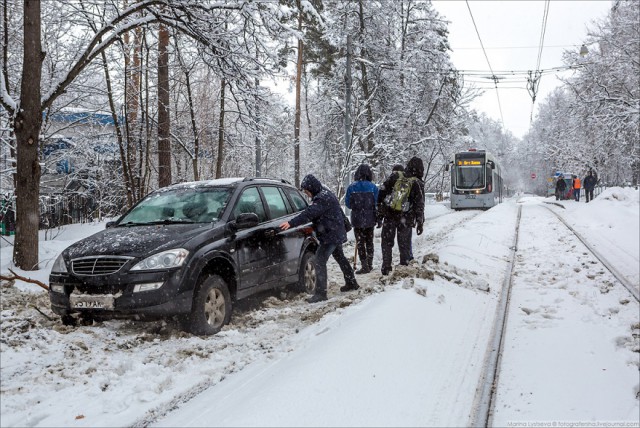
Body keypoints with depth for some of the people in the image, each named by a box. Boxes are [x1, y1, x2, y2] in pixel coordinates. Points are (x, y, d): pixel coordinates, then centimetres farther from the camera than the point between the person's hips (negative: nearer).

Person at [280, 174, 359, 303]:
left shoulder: (322, 198, -23)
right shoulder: (325, 194, 11)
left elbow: (309, 214, -32)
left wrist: (291, 223, -34)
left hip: (330, 236, -11)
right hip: (337, 234, 11)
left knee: (320, 261, -11)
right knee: (340, 257, 23)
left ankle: (320, 293, -11)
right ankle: (352, 283, 37)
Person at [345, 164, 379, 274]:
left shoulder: (351, 187, -7)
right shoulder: (373, 187, -8)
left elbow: (348, 204, 0)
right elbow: (377, 203, -3)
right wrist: (377, 215, 15)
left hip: (357, 219, -1)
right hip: (370, 219, 1)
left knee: (360, 243, 6)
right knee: (369, 241, 17)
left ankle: (364, 266, 1)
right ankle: (369, 264, 25)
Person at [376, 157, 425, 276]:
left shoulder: (395, 176, 0)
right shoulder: (418, 184, -5)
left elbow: (382, 190, 1)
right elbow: (419, 206, -4)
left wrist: (379, 207, 10)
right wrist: (420, 223, 1)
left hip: (389, 215, 1)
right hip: (406, 219, -1)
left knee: (387, 243, 11)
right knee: (404, 244, 13)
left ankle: (386, 268, 10)